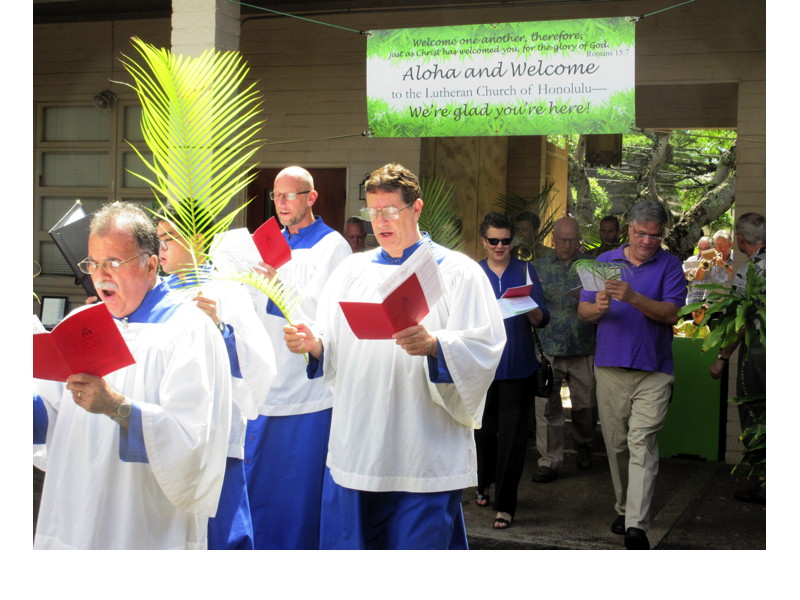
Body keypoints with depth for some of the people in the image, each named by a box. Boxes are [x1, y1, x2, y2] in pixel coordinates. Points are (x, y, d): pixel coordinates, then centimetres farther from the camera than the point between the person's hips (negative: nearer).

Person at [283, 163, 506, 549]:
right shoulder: (353, 270, 13)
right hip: (354, 449, 4)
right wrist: (313, 343, -11)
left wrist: (433, 345, -29)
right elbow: (332, 350, 11)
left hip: (424, 455, -4)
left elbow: (483, 350, -11)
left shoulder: (457, 271, 0)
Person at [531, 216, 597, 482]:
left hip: (583, 350, 0)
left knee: (586, 403, 9)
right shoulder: (539, 266, 9)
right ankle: (549, 461, 4)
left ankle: (583, 445, 35)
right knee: (546, 405, -3)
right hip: (548, 350, 0)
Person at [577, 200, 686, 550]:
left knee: (642, 445, -12)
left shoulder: (670, 265, 2)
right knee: (616, 445, 10)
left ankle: (637, 526, -17)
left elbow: (671, 314, -10)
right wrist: (598, 308, -17)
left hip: (653, 371, -3)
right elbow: (582, 311, 6)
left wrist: (634, 298, -25)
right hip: (610, 369, 3)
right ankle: (623, 509, 26)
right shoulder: (605, 262, 10)